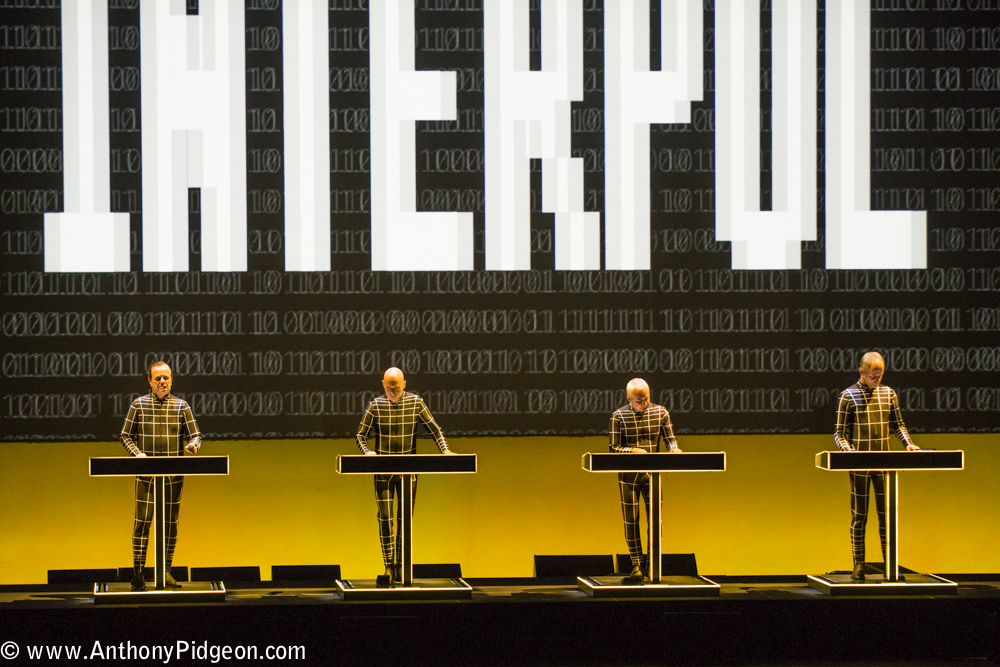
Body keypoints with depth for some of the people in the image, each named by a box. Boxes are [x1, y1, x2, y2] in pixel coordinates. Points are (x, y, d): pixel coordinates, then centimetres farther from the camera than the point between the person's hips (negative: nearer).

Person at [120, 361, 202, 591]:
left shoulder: (181, 406, 6)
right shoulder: (139, 405, 3)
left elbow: (195, 435, 5)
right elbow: (126, 436, 5)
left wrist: (192, 445, -18)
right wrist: (137, 453, -12)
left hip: (173, 475, 2)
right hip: (146, 474, -2)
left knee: (171, 522, 6)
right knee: (142, 521, -5)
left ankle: (166, 570, 14)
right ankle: (138, 570, 1)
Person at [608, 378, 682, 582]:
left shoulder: (660, 412, 2)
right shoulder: (619, 416, -4)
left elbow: (670, 438, 6)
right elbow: (614, 448, -5)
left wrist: (674, 448, -16)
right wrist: (633, 451, -22)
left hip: (652, 473, 1)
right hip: (628, 475, -1)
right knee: (631, 520, 1)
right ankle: (637, 566, 8)